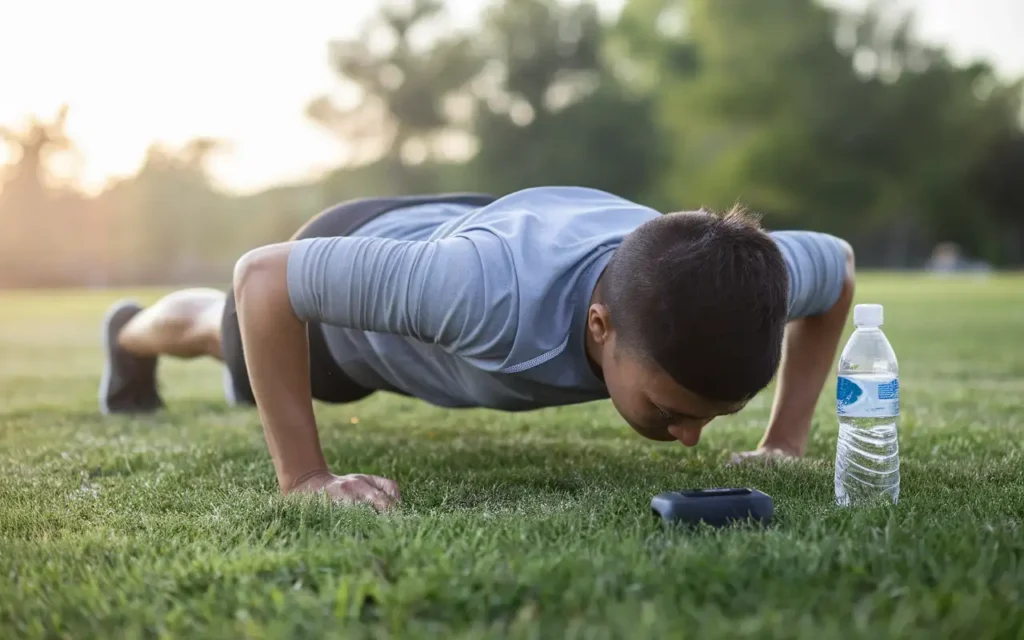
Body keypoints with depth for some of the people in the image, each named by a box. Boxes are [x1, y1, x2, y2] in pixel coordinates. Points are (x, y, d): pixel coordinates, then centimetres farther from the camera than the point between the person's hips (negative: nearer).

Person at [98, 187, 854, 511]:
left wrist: (785, 441, -16)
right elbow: (263, 277, -40)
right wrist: (303, 475, -39)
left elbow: (839, 265, -11)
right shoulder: (498, 299, -52)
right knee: (221, 327, 34)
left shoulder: (725, 283, -36)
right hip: (346, 259, -3)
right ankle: (132, 335, 68)